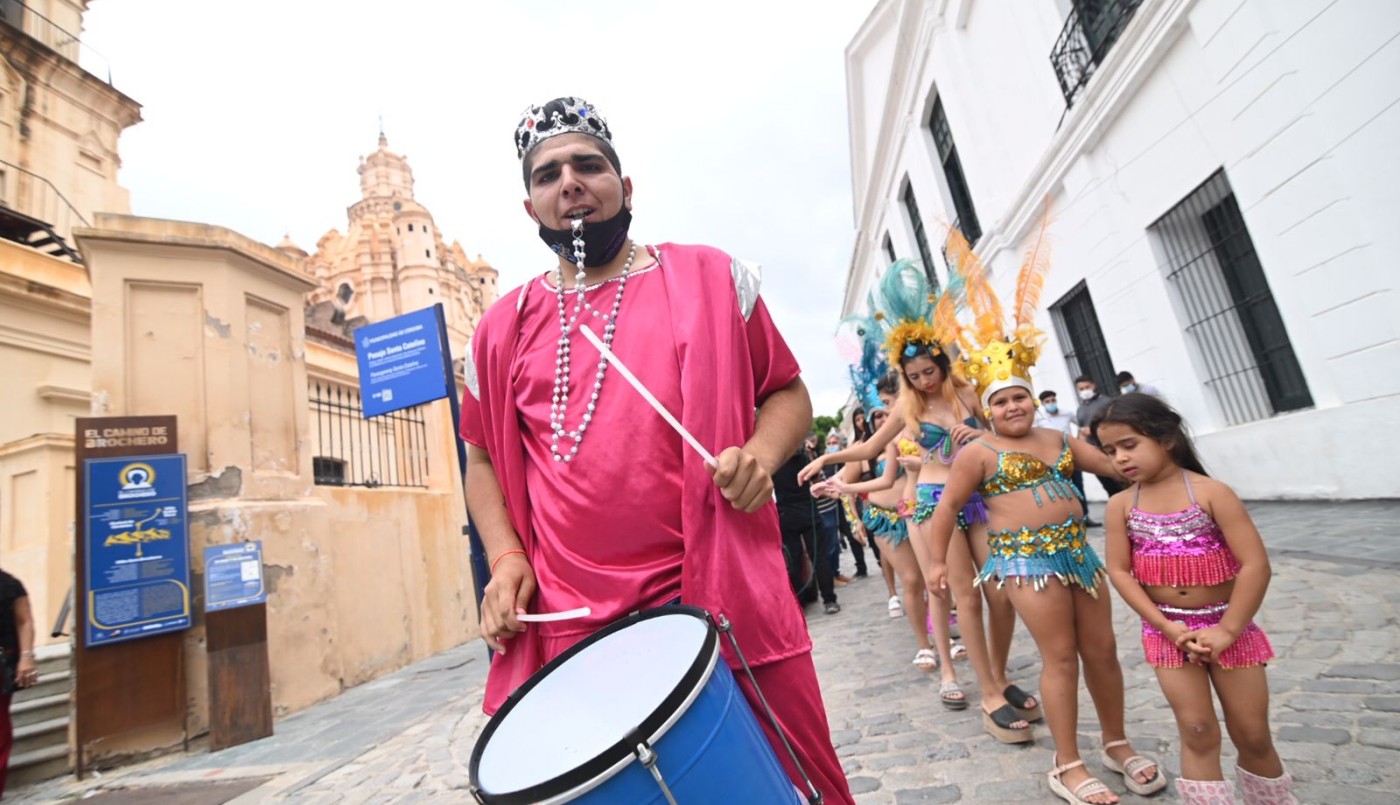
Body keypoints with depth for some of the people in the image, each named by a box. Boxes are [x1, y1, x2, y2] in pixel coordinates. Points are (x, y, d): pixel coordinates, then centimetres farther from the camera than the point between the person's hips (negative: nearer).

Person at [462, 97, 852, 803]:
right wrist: (504, 557, 2)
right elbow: (484, 460, 18)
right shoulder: (503, 329, 9)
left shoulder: (710, 279, 4)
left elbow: (787, 393, 9)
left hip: (721, 599, -1)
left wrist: (760, 453, -12)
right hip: (569, 627, 2)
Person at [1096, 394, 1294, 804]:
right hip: (1167, 631, 1)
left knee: (1252, 735, 12)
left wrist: (1227, 631, -17)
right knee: (1198, 732, 5)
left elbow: (1255, 565, -16)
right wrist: (1166, 626, -14)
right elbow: (1119, 571, -7)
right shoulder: (1121, 505, -6)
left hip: (1227, 625, -1)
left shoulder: (1211, 492, -13)